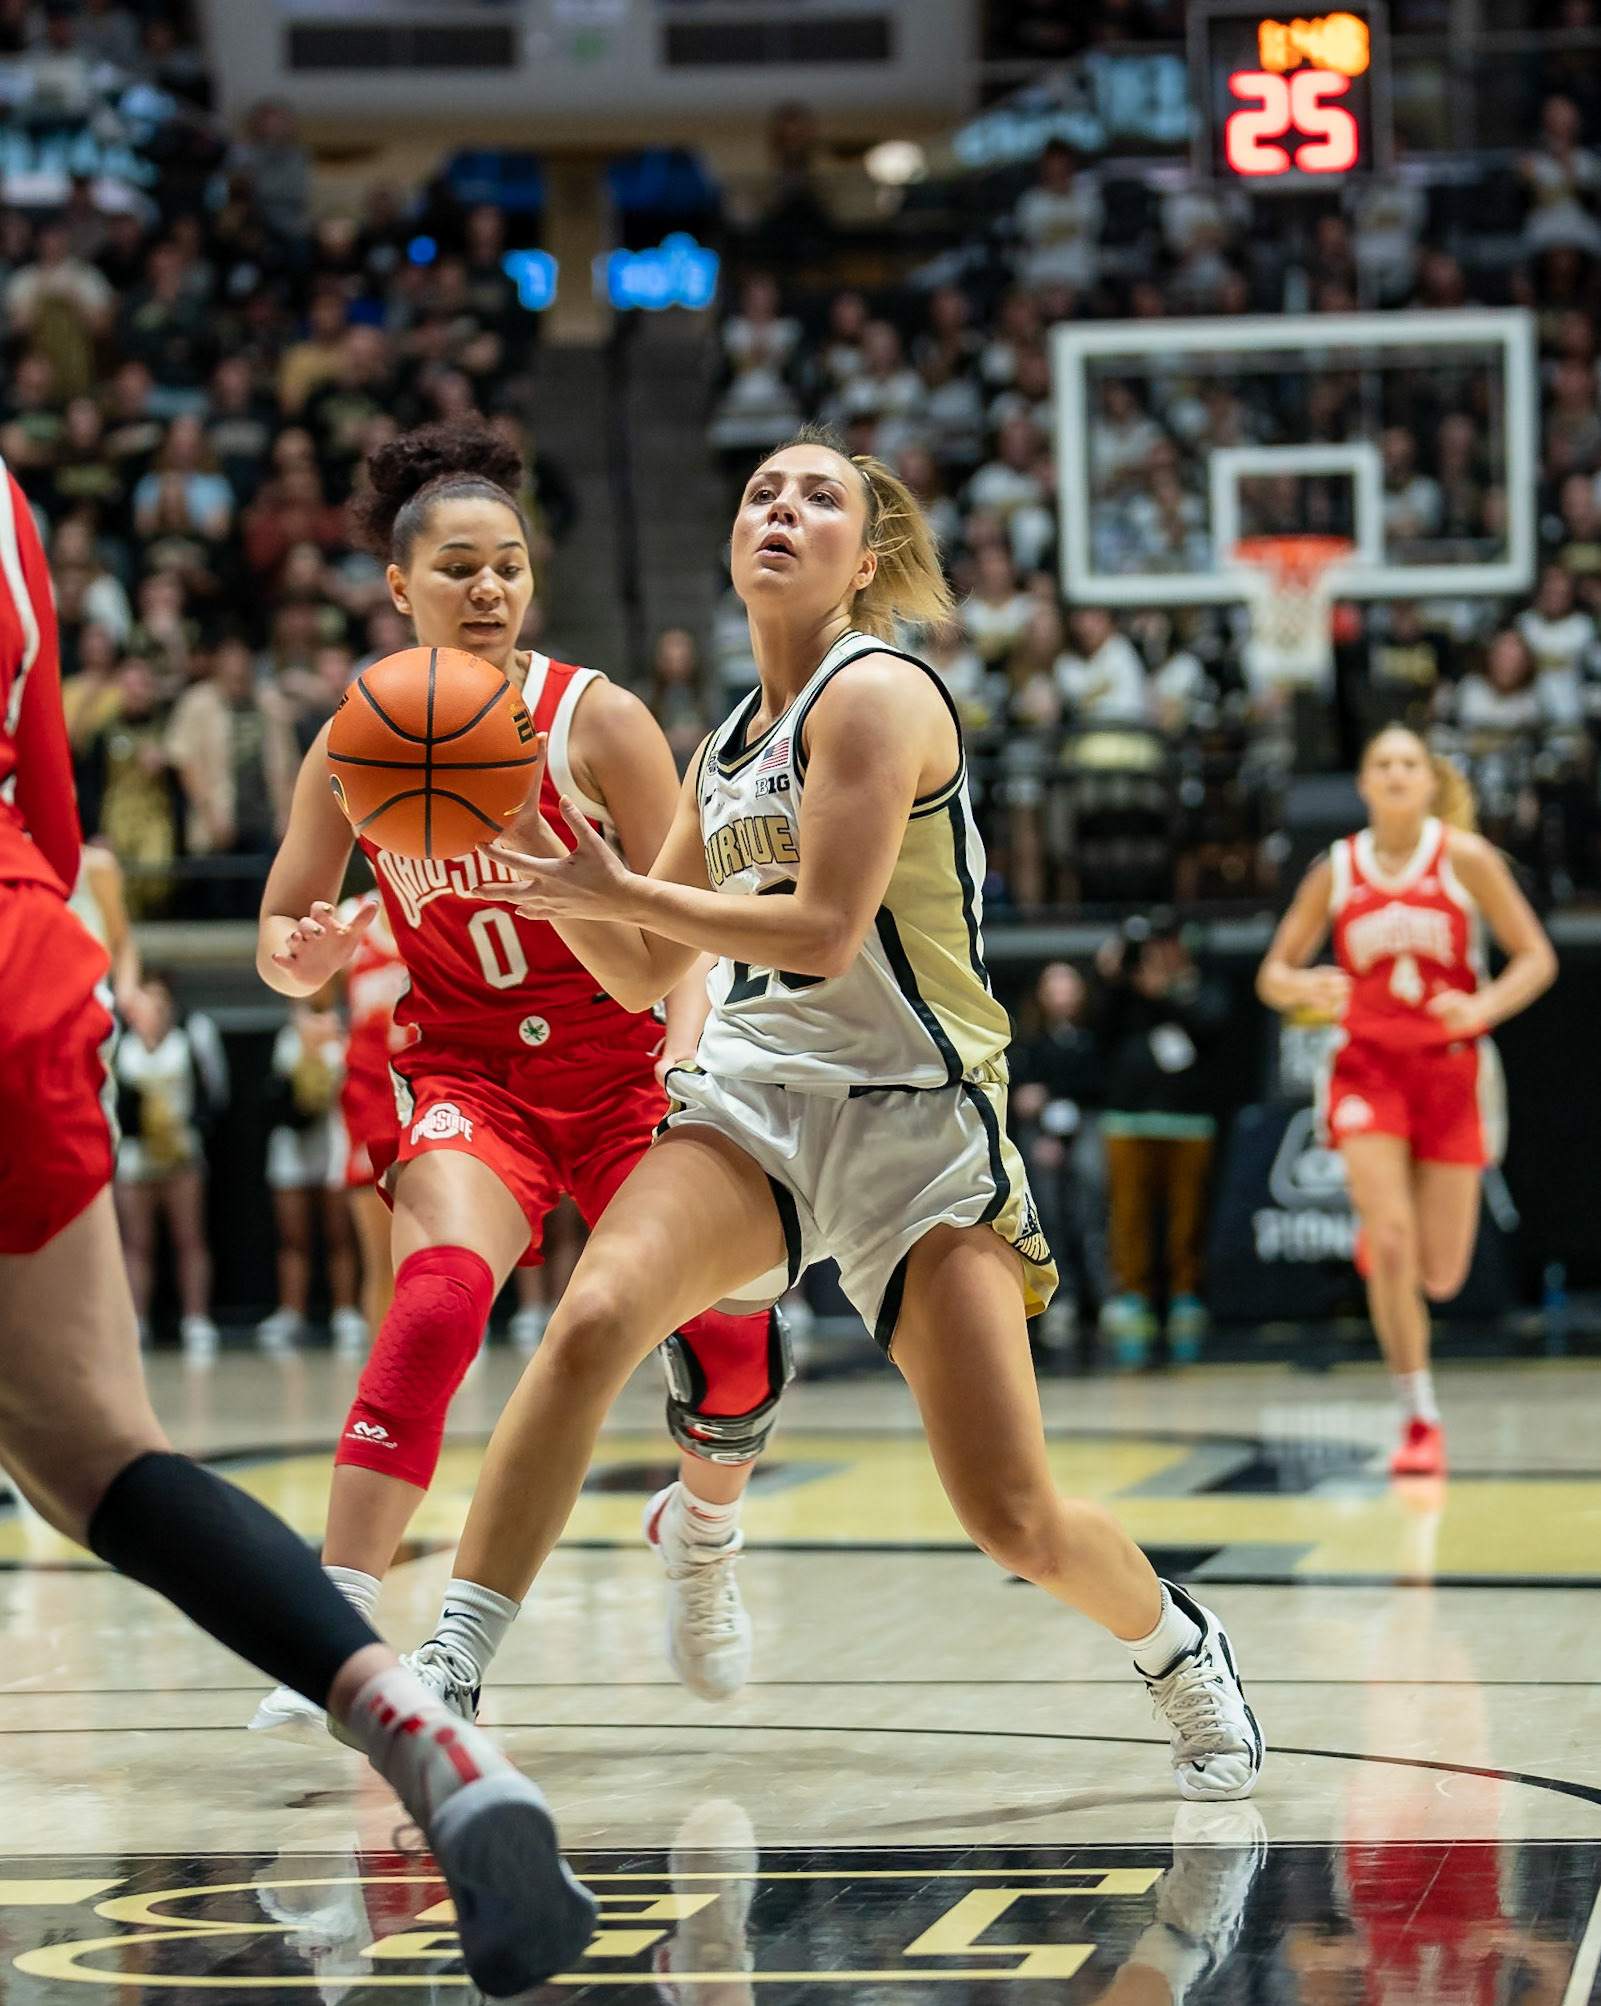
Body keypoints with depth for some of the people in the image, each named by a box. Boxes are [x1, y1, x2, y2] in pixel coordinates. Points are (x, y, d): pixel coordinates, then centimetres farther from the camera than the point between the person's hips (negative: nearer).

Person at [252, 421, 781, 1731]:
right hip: (464, 1071, -1)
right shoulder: (356, 744, -4)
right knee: (443, 1293, -28)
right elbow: (281, 945, 3)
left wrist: (688, 1053, -29)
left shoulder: (600, 722, -10)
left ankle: (701, 1534, 31)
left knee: (733, 1339, -5)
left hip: (621, 1065, 1)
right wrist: (307, 958, -21)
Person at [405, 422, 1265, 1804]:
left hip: (914, 1117, -5)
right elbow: (644, 967, 21)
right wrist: (541, 857, 4)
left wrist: (618, 890, -15)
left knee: (1017, 1524, -7)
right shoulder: (730, 747, 15)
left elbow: (826, 928, -18)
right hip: (752, 1093, 5)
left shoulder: (877, 692, -8)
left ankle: (1178, 1645, 26)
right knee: (593, 1322, -26)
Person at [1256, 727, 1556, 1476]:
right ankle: (1420, 1420, -7)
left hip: (1451, 1070, 0)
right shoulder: (1336, 872, 2)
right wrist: (1304, 987, -16)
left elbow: (1535, 957, -2)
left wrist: (1484, 1007, -20)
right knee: (1390, 1246, -18)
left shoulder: (1464, 858, -3)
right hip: (1368, 1068, 0)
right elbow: (1273, 976, 8)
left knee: (1440, 1273, 1)